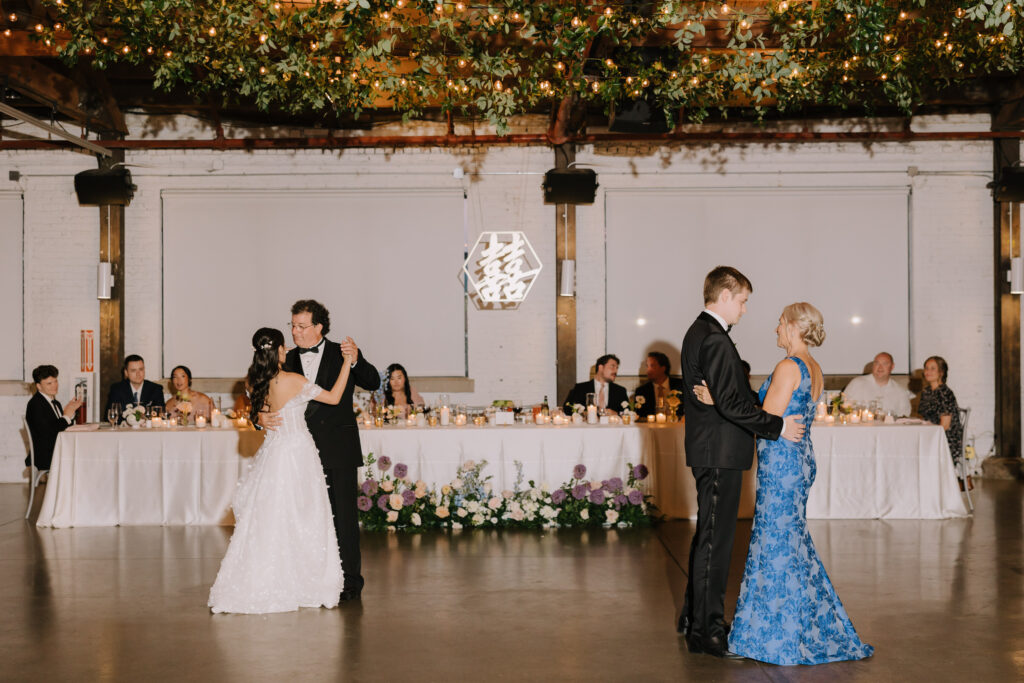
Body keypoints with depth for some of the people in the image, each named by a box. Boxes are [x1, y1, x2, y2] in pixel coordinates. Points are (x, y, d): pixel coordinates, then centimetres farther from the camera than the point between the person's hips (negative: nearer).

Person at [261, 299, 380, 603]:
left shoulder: (342, 353, -1)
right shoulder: (289, 360, 7)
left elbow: (372, 383, -12)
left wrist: (356, 360, -30)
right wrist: (262, 415, -17)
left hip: (339, 451, -3)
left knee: (344, 515, 1)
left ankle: (350, 581, 9)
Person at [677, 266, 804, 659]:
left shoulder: (697, 333, 15)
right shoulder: (715, 340, -18)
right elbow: (730, 404, -23)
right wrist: (778, 426, -17)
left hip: (708, 450, 11)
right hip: (720, 452, -11)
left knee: (707, 534, 18)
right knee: (715, 538, -4)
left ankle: (694, 616, 28)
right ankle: (706, 630, 2)